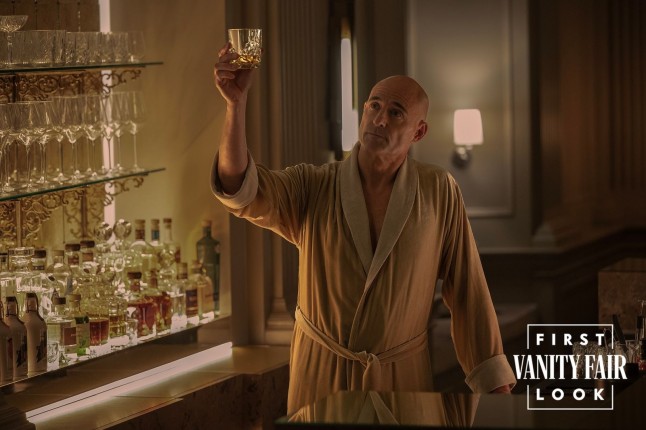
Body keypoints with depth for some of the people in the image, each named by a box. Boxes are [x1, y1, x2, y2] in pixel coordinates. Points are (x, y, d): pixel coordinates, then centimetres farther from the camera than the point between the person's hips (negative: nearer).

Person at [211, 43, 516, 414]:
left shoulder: (439, 191, -5)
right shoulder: (313, 188, -6)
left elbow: (468, 289, -3)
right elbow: (241, 189, -23)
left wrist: (497, 385, -5)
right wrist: (237, 102, -37)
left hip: (402, 376, 0)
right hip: (320, 373, 0)